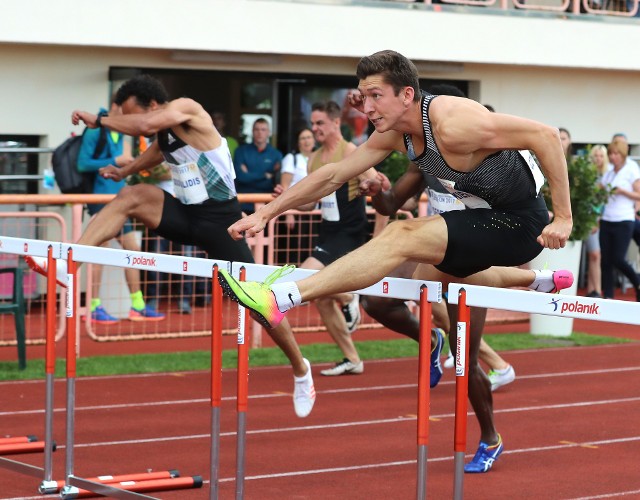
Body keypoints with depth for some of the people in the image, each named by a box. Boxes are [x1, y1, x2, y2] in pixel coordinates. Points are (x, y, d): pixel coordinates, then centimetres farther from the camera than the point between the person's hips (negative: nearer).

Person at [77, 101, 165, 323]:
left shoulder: (119, 133, 14)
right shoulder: (95, 131, -11)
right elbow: (82, 163, -16)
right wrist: (115, 162, -18)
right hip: (100, 197, -9)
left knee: (133, 247, 8)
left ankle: (137, 305, 14)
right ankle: (94, 307, 0)